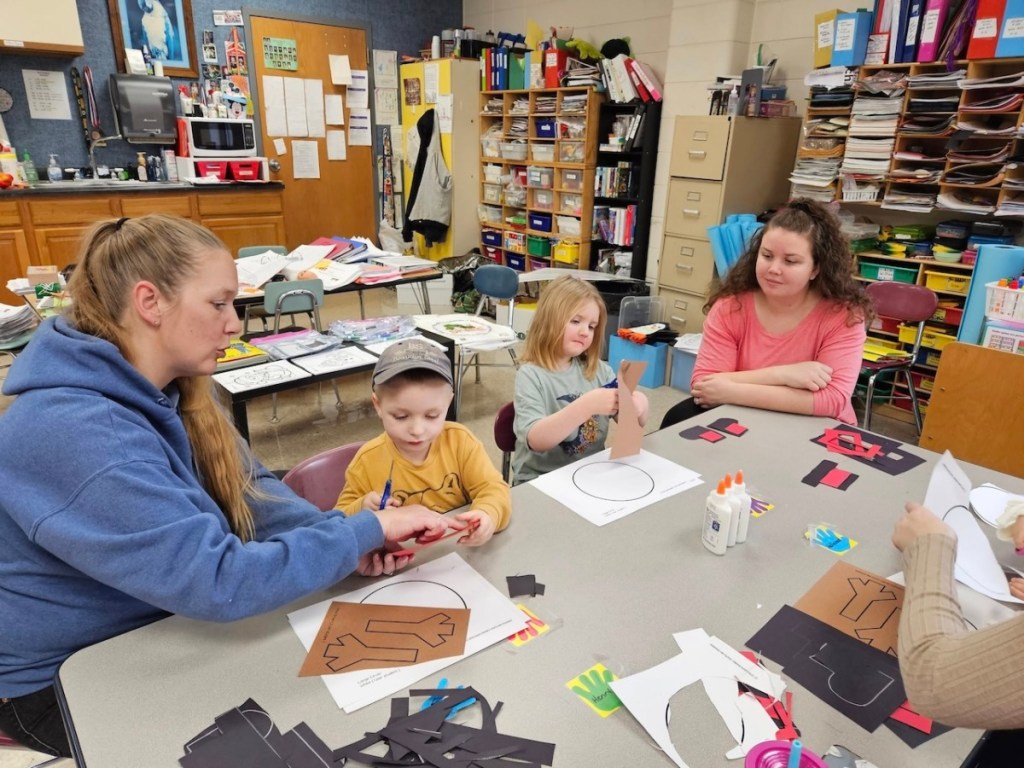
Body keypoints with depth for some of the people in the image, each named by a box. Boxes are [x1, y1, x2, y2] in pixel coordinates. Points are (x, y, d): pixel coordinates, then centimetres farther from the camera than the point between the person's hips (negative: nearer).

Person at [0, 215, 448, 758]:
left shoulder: (167, 387, -5)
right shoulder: (74, 434, -35)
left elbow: (249, 488, -4)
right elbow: (218, 582, -37)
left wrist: (342, 537, -21)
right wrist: (364, 532, -29)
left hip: (154, 625, 7)